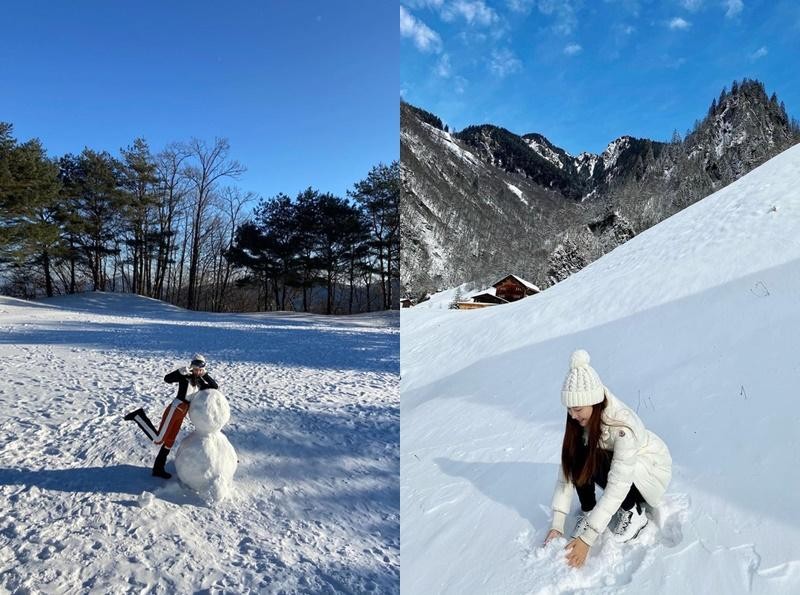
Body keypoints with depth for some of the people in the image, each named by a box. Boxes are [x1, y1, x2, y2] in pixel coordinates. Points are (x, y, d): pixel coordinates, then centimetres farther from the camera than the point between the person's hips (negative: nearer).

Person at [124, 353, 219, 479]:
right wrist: (182, 370, -36)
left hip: (181, 414, 8)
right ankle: (139, 416, 2)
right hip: (174, 410, -7)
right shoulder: (185, 376, -8)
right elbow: (167, 378, -22)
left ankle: (158, 469, 26)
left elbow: (215, 387, 5)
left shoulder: (199, 382, 11)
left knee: (169, 441, 15)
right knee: (158, 439, -11)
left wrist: (205, 375, -5)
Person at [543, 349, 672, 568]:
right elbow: (567, 469, -18)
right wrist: (557, 524, -22)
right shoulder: (582, 420, -19)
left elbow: (617, 486, -39)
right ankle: (587, 510, -5)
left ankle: (633, 512, -8)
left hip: (651, 470, -5)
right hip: (612, 461, 5)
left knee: (598, 464, -34)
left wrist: (587, 539, -38)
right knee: (578, 455, -26)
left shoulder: (623, 426, -37)